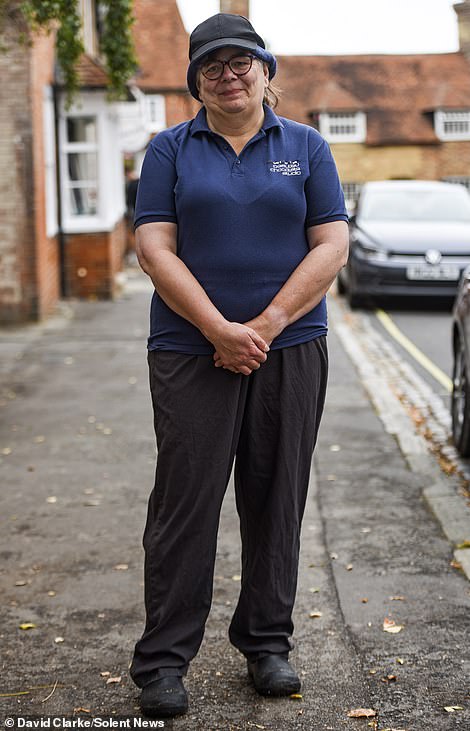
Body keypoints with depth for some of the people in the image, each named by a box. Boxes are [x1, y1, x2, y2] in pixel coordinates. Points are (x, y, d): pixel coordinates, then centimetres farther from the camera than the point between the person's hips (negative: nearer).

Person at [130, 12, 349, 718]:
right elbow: (155, 248, -3)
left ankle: (268, 643, 21)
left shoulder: (306, 147, 9)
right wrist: (220, 330, -14)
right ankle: (163, 660, 6)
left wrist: (265, 326, -11)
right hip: (191, 349, -1)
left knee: (277, 499, 7)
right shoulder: (171, 149, 6)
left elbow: (332, 246, 1)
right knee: (185, 501, -2)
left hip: (290, 347, 2)